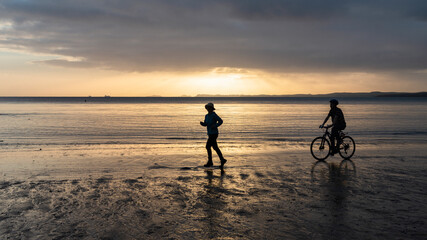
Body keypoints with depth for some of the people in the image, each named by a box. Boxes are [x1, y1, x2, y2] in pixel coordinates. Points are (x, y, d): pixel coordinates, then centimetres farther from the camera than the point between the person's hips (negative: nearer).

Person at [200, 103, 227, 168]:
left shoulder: (214, 115, -12)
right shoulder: (207, 116, 13)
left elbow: (221, 121, -12)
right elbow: (205, 124, 14)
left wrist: (215, 126, -24)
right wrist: (202, 123, -8)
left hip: (213, 134, -9)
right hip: (210, 134, 9)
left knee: (208, 147, -7)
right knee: (215, 147, 11)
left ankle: (210, 162, 3)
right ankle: (222, 159, 18)